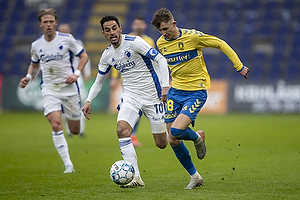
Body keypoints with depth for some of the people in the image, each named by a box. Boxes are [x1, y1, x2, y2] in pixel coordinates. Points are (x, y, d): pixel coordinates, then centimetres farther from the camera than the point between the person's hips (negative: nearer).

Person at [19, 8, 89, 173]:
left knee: (75, 130, 7)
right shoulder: (36, 45, 3)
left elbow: (84, 56, 3)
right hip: (49, 89, 1)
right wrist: (28, 77, 2)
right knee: (56, 125, -21)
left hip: (69, 87, -1)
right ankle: (68, 165, -18)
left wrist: (76, 74, -10)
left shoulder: (66, 39, -5)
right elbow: (34, 64, 21)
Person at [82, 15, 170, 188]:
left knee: (161, 144, -2)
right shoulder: (107, 55, 5)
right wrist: (89, 101, 2)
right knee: (122, 129, -24)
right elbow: (99, 81, 17)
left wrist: (165, 86, -26)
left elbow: (161, 59, -16)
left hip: (152, 96, -5)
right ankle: (135, 178, -24)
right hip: (131, 97, 5)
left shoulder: (134, 42, -14)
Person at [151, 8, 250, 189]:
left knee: (176, 131, -23)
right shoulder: (161, 43, 2)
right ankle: (195, 176, 19)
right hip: (175, 92, 6)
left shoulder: (192, 36, -15)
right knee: (173, 141, 1)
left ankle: (197, 137, 12)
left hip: (196, 92, -6)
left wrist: (239, 66, -3)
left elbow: (220, 44, -6)